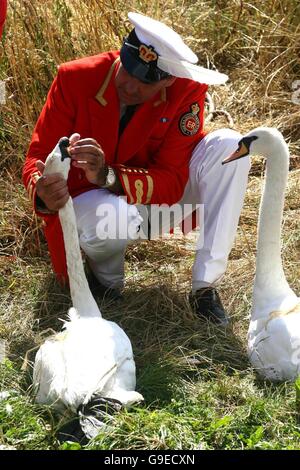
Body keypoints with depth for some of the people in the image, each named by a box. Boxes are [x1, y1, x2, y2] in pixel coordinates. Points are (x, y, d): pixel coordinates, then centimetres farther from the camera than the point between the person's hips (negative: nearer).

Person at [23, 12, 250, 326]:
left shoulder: (186, 92, -18)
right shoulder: (75, 78, -20)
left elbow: (171, 182, -22)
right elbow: (38, 158, -18)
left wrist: (108, 176, -41)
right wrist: (44, 196, -44)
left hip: (152, 200, 3)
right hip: (91, 204, -2)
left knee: (228, 145, -21)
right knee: (115, 215, -41)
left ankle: (205, 286, -17)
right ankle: (106, 282, -2)